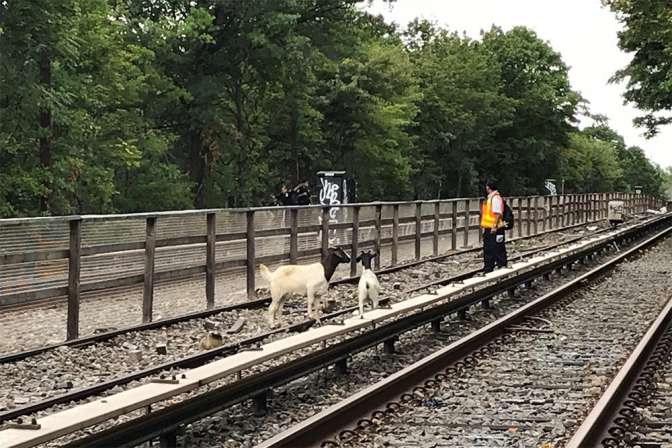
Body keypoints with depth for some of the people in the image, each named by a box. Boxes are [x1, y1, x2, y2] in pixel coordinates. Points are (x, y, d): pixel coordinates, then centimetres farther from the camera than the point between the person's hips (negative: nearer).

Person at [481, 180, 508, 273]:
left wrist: (494, 226, -25)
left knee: (498, 250, -4)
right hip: (488, 228, 10)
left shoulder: (496, 198, -15)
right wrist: (484, 225, 22)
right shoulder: (489, 198, 15)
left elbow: (497, 213, -21)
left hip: (495, 229, -10)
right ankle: (488, 269, 21)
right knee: (488, 250, 14)